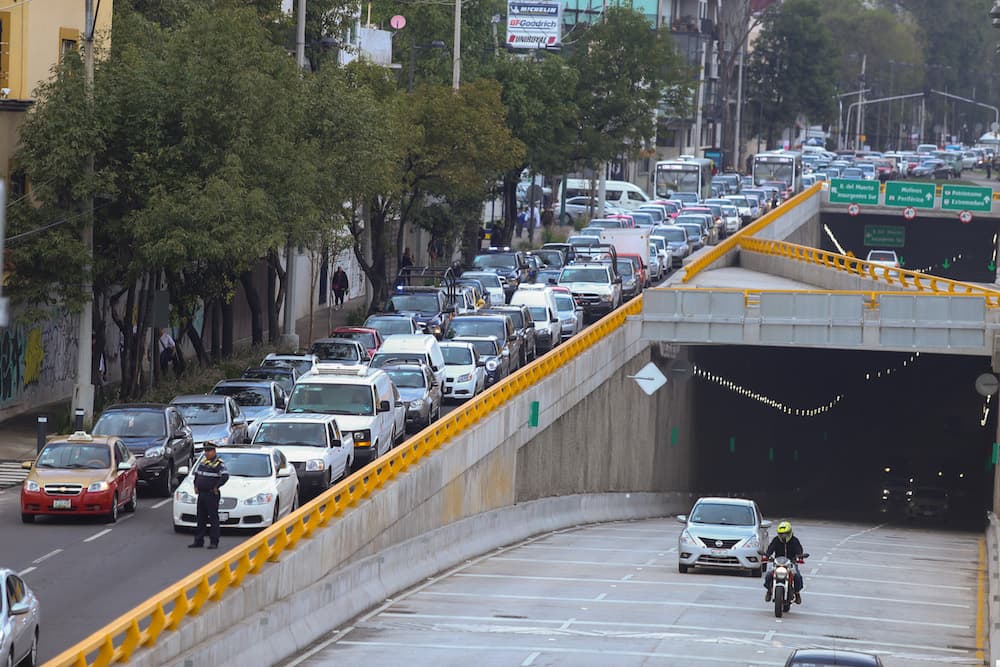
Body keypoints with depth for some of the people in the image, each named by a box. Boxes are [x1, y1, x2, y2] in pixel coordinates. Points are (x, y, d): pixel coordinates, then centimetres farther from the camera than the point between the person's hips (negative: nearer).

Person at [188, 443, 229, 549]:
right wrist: (196, 486, 17)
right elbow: (196, 473, 28)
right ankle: (198, 541, 17)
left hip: (212, 495, -8)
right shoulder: (203, 461, 14)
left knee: (213, 518, -5)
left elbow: (225, 476, -20)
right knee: (201, 518, 12)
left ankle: (214, 542, -3)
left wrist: (216, 487, -17)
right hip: (201, 494, 8)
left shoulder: (219, 463, -9)